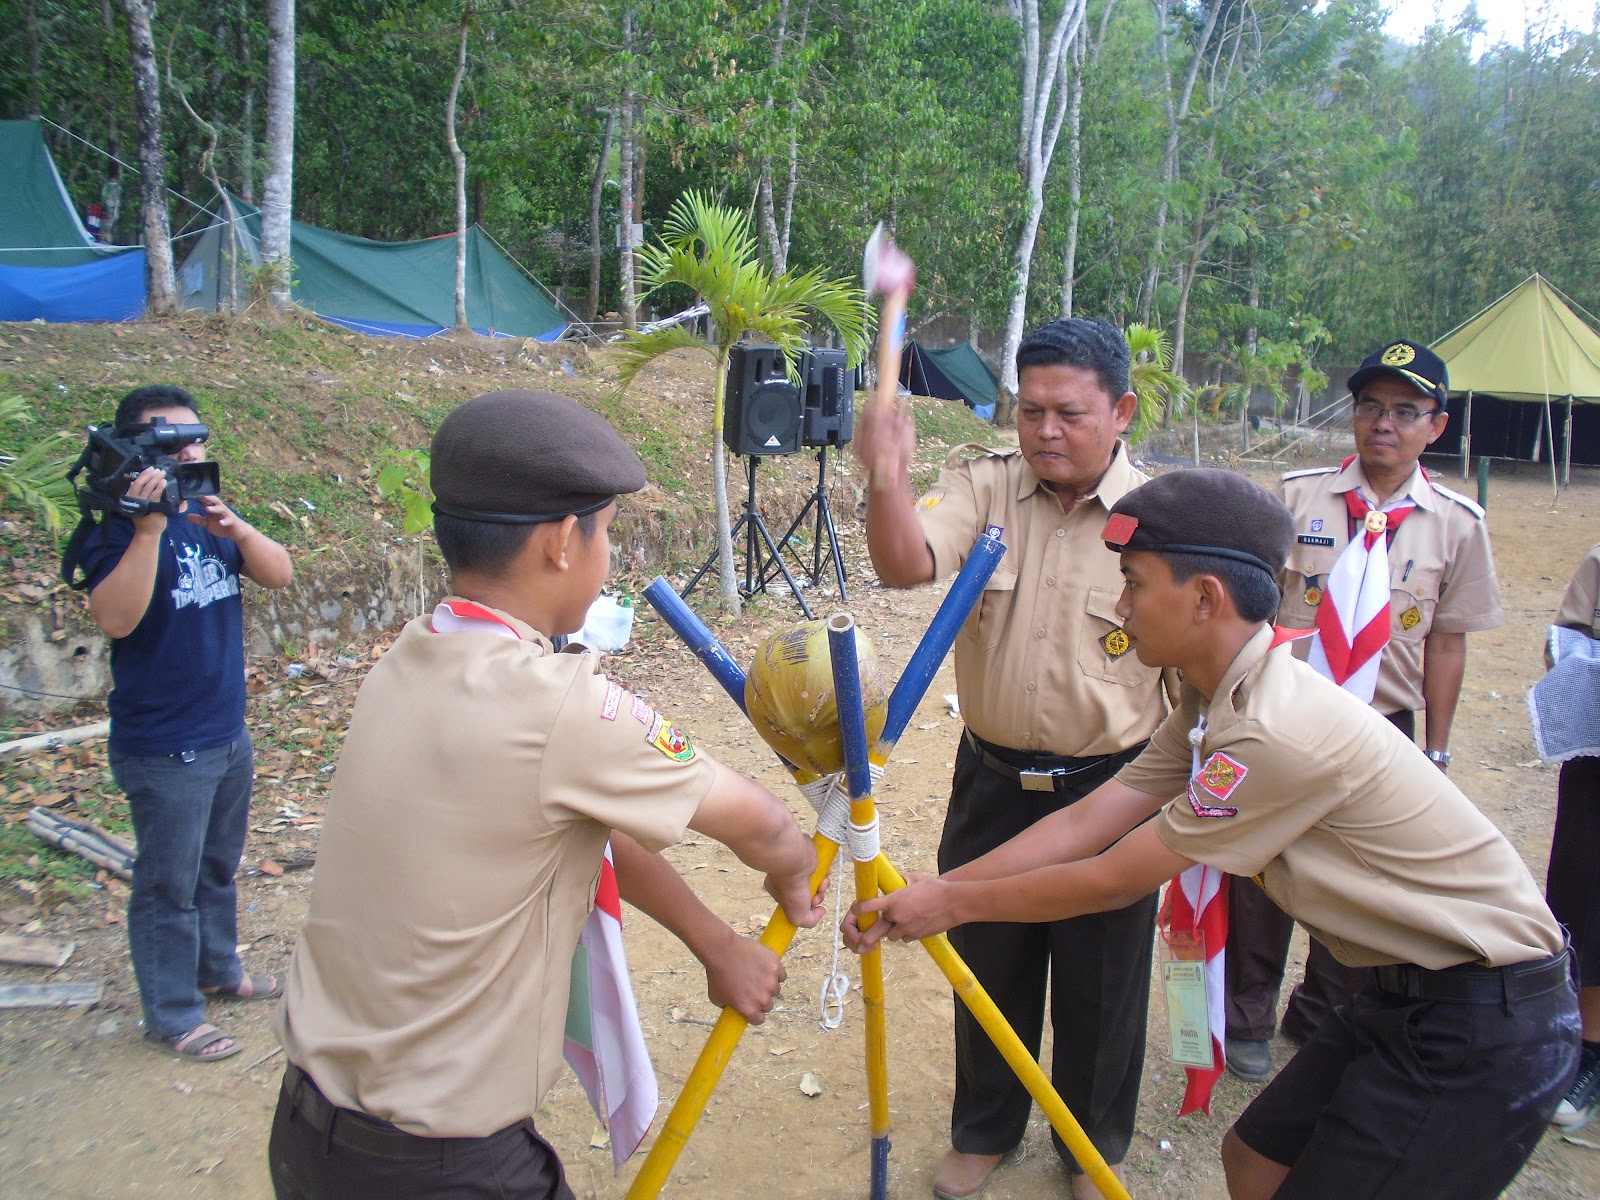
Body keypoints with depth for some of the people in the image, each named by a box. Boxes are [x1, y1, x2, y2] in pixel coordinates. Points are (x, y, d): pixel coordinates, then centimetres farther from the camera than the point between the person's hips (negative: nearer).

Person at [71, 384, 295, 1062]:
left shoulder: (208, 513, 6)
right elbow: (116, 619, -29)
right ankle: (172, 1017, 19)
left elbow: (279, 574, -4)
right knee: (168, 885, 5)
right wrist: (149, 528, -35)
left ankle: (219, 971, 39)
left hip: (229, 734, 7)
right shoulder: (117, 526, -14)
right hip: (164, 751, -7)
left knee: (217, 868, 22)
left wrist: (236, 530, -22)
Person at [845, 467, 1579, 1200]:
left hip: (1488, 1023, -9)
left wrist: (954, 903, -10)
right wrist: (924, 894, -4)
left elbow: (1113, 880, -22)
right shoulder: (1211, 707, -1)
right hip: (1409, 994, 9)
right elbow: (1082, 824, -1)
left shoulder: (1282, 732, -30)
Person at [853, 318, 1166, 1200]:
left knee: (1102, 989, 16)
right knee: (988, 971, 19)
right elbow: (905, 565, -24)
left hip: (1109, 793, -2)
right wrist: (887, 479, -43)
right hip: (991, 784, 2)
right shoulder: (983, 489, -6)